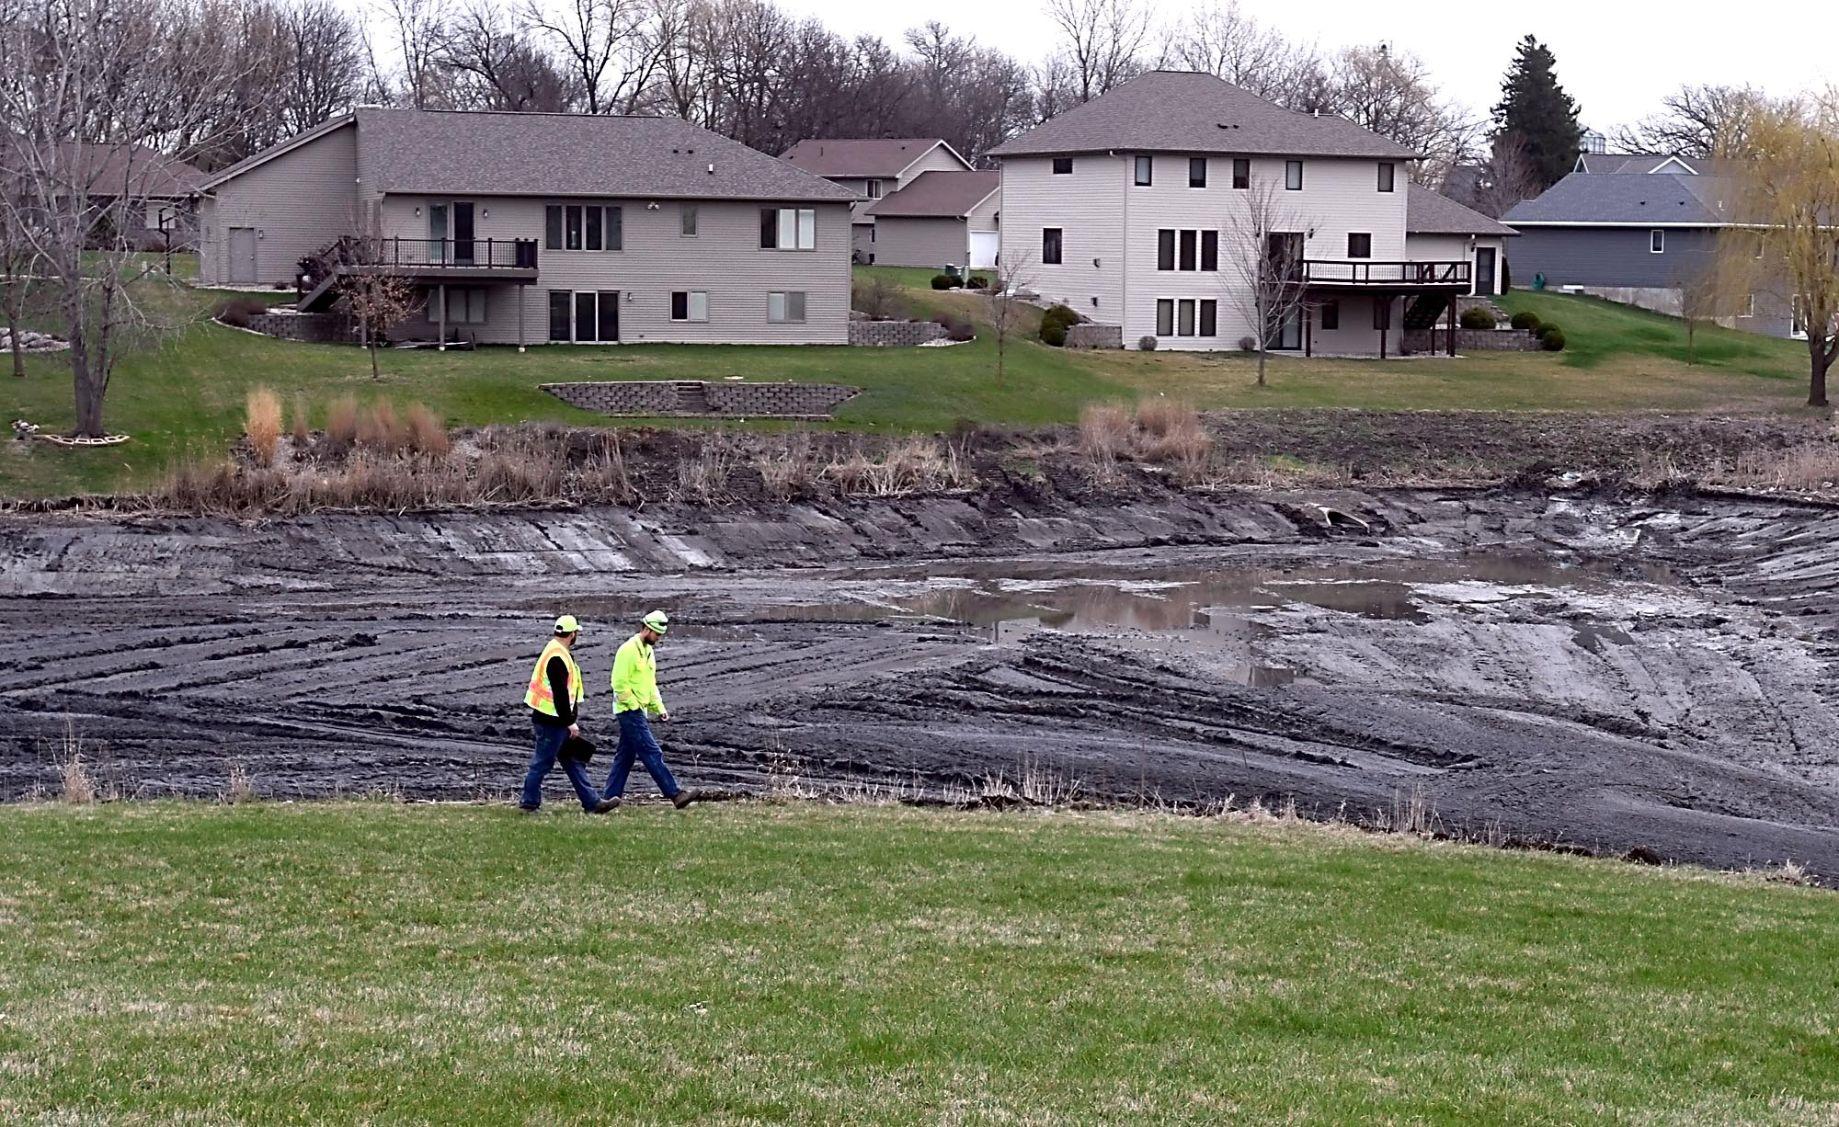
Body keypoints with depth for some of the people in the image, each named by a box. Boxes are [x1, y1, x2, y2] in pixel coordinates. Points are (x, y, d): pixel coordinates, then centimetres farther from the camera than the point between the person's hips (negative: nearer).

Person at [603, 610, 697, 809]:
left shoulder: (648, 651, 15)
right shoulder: (628, 650, -15)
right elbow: (619, 683, -18)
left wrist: (659, 708, 11)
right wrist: (636, 706, -16)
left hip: (638, 711, 10)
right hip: (629, 711, -10)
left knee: (626, 755, 11)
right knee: (652, 753, -11)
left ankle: (611, 796, 15)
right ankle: (675, 795, -14)